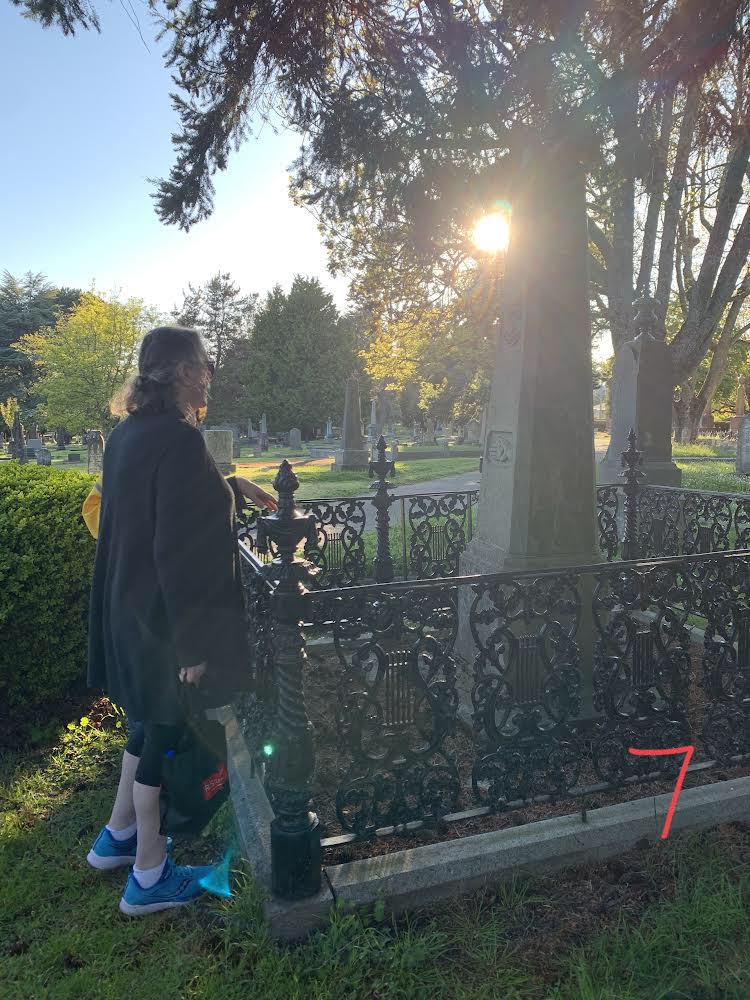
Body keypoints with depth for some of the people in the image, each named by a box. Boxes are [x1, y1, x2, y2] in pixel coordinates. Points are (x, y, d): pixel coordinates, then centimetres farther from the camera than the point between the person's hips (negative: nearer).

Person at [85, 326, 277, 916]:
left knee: (151, 721, 25)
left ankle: (119, 835, 44)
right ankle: (149, 877, 28)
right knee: (164, 731, 8)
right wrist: (194, 644, -20)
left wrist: (232, 488, 19)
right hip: (168, 620, -9)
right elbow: (178, 549, -26)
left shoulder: (129, 433, 5)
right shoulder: (178, 440, -23)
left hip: (131, 611, 9)